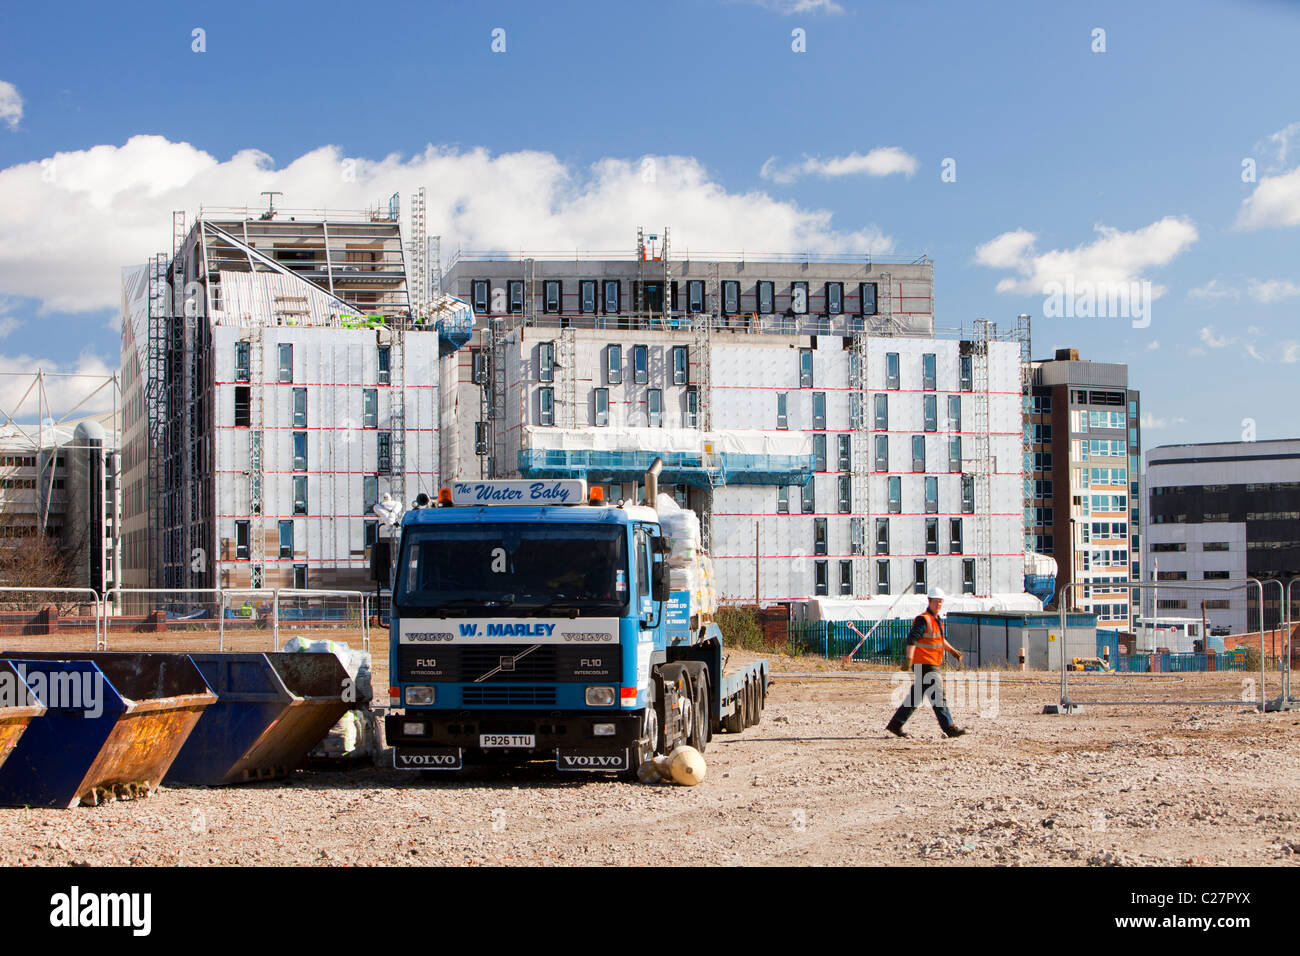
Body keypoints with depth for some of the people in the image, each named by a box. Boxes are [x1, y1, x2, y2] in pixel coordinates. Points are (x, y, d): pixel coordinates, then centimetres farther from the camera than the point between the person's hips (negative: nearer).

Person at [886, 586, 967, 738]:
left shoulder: (937, 620, 16)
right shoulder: (923, 619, -15)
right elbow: (911, 639, -25)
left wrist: (952, 651, 28)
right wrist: (909, 660, -34)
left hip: (932, 665, 10)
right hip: (924, 665, -10)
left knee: (915, 697, 13)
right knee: (938, 695, -8)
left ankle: (895, 724, 18)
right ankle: (949, 727, -5)